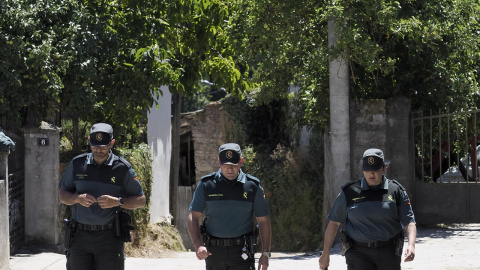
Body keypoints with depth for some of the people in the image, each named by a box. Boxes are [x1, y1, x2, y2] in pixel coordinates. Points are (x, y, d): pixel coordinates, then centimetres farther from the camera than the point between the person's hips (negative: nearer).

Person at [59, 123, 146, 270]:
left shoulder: (122, 168, 0)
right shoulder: (77, 164, 8)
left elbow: (140, 200, 4)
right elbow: (62, 194, 14)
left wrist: (117, 202, -14)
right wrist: (78, 198, -8)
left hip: (109, 237, -3)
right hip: (81, 235, 3)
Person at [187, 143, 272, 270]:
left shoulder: (253, 186, 2)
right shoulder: (206, 184, 2)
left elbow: (263, 221, 7)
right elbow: (193, 217, 2)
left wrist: (265, 253, 1)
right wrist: (198, 245, -14)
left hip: (241, 251, -1)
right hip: (213, 251, 2)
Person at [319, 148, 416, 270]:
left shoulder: (396, 191, 4)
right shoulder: (349, 192, 3)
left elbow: (409, 222, 1)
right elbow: (334, 222, 9)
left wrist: (411, 245, -18)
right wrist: (326, 253, 8)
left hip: (389, 254, 2)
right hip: (359, 253, -2)